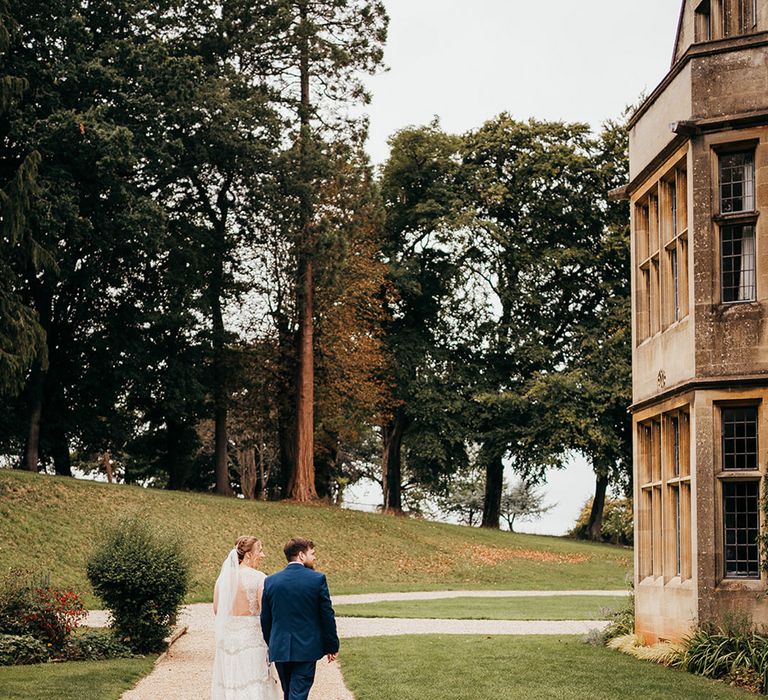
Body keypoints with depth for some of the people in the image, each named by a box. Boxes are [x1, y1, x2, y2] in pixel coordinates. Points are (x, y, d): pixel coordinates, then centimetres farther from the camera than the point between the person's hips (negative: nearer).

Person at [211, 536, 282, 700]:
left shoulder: (223, 576, 3)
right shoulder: (259, 578, -13)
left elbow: (216, 610, 10)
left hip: (227, 636, 5)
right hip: (251, 636, -5)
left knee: (229, 682, 11)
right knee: (253, 686, 0)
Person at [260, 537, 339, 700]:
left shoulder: (270, 581, 1)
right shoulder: (317, 579, -9)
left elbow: (265, 619, 6)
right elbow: (327, 617, -5)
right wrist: (332, 647, 5)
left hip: (279, 648, 4)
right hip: (306, 649, -4)